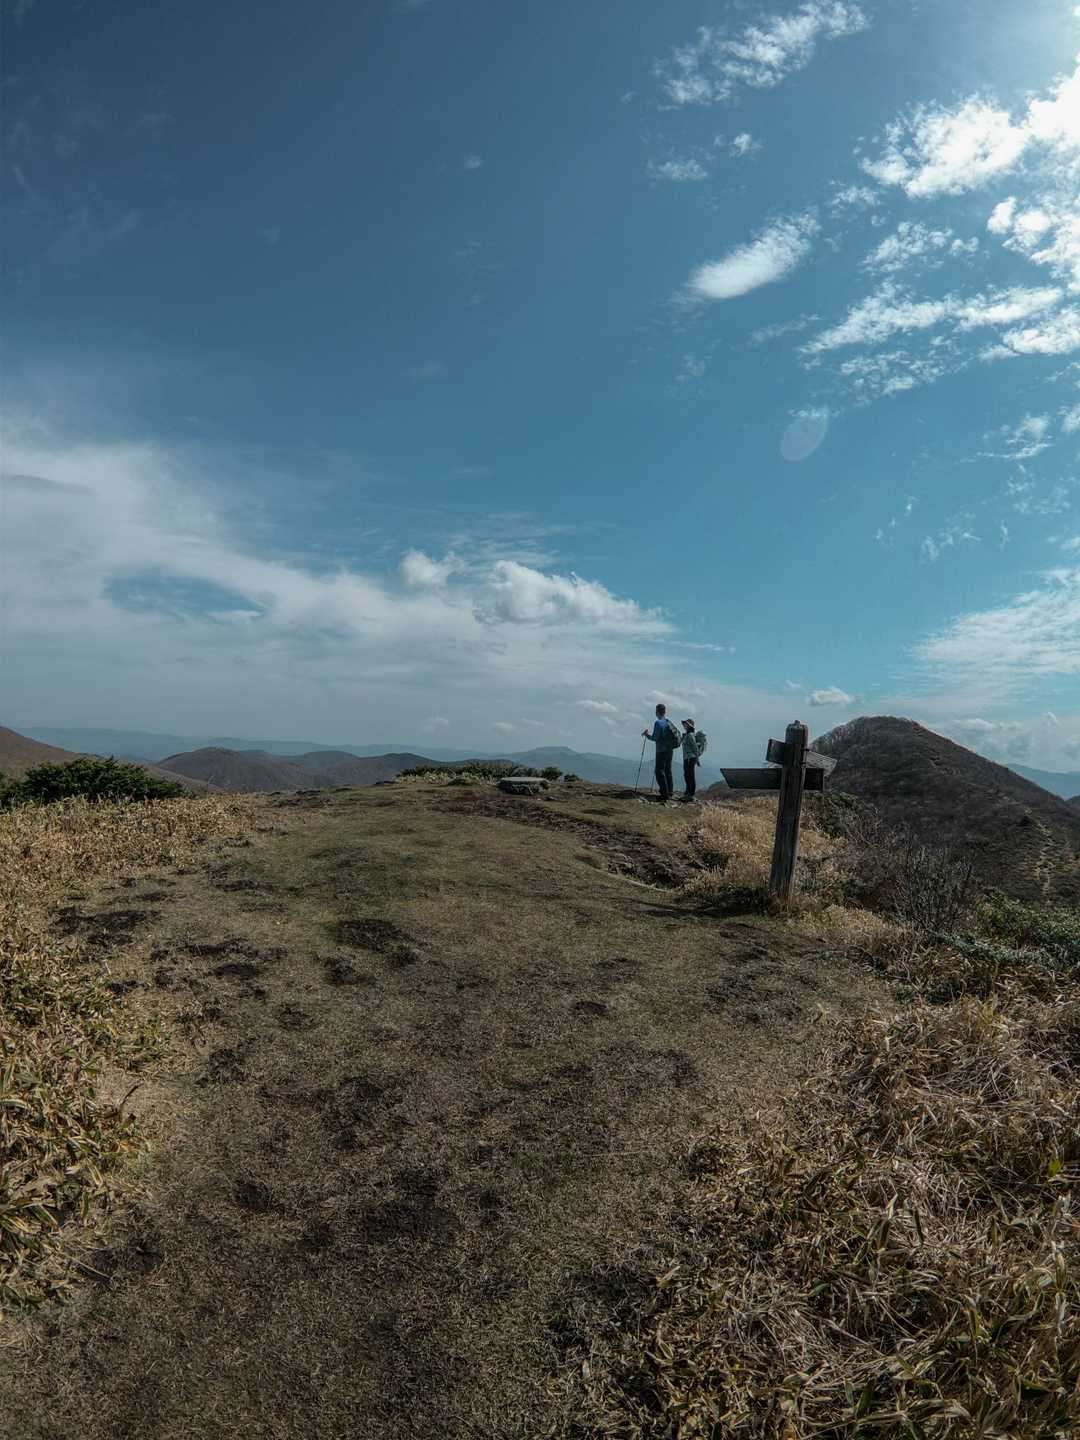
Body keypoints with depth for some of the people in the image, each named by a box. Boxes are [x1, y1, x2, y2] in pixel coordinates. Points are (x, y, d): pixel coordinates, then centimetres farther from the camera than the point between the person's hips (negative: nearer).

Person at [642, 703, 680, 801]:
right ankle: (670, 792, 19)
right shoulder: (669, 723, 10)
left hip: (662, 751, -8)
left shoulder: (658, 723, -14)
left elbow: (655, 738, -17)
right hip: (670, 750, 8)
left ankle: (665, 794, -9)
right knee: (667, 771, 15)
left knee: (659, 771, -5)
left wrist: (647, 735, 0)